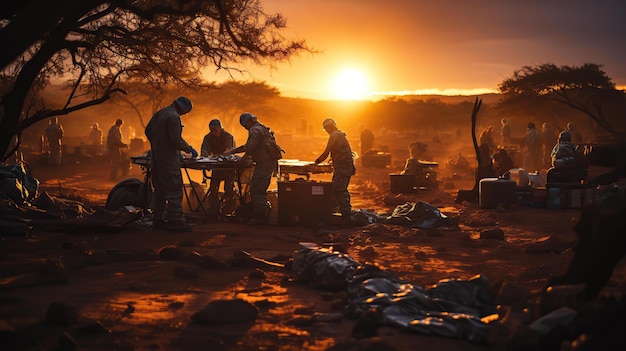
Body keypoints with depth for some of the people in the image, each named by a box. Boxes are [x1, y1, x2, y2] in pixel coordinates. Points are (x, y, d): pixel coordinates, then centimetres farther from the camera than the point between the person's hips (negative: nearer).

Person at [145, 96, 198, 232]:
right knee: (174, 188, -6)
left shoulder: (159, 113, 13)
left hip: (156, 156, 9)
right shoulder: (174, 117, -16)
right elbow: (176, 140, -21)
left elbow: (148, 131, 20)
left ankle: (158, 219, 18)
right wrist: (189, 149, -8)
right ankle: (174, 220, -7)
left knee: (159, 188, 14)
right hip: (168, 157, -9)